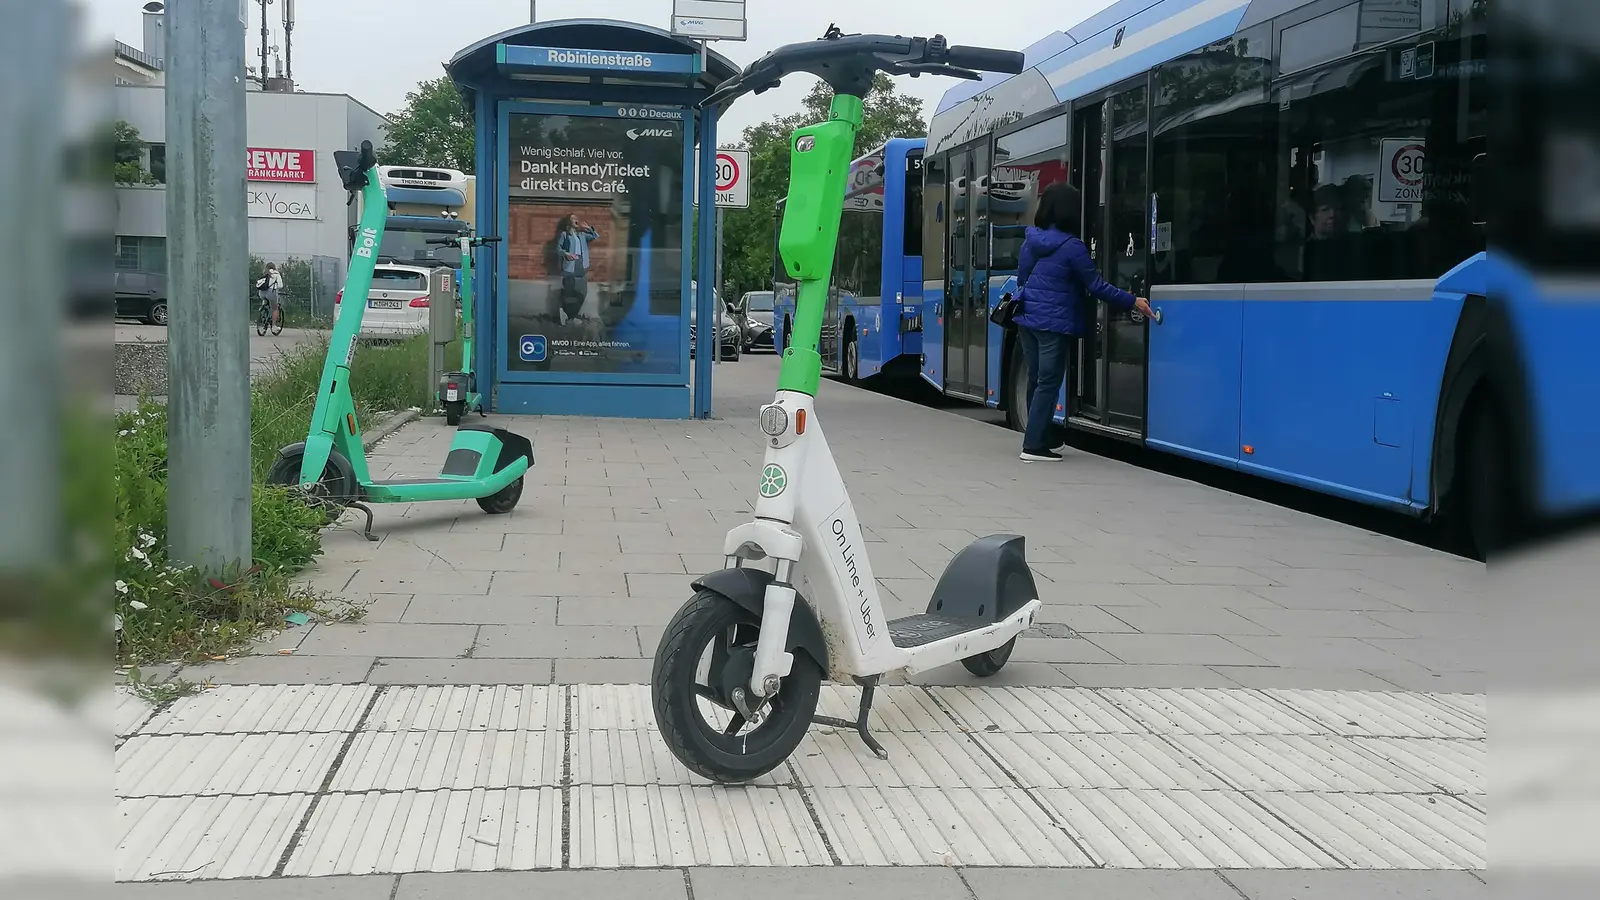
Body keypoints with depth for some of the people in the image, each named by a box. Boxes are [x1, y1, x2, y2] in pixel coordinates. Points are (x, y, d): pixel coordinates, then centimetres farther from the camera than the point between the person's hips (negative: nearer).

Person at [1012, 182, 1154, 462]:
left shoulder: (1031, 240, 7)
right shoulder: (1072, 246, -14)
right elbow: (1096, 286, -12)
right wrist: (1132, 301, -6)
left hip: (1027, 319, 7)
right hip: (1054, 323, -7)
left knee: (1036, 380, 14)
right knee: (1049, 383, -3)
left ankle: (1040, 438, 21)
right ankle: (1034, 446, -6)